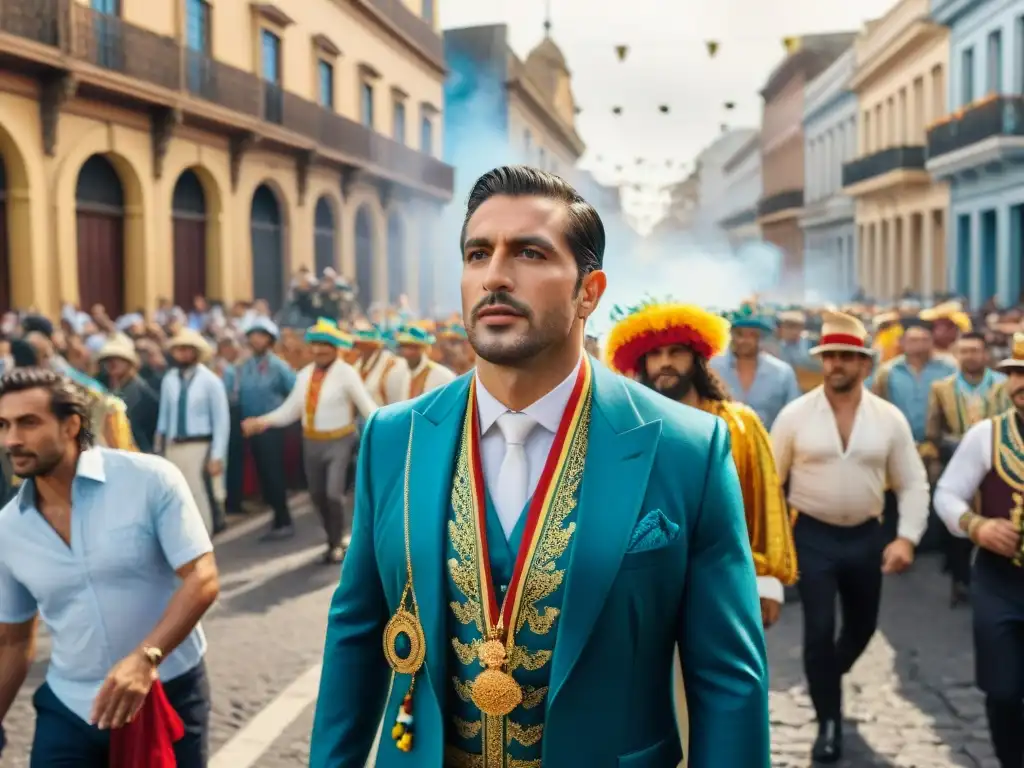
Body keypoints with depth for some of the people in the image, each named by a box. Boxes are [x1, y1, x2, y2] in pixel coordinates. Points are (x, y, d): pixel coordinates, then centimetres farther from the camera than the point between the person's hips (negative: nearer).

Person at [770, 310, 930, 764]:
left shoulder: (890, 418, -4)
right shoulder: (795, 415, -8)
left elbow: (913, 483, 1)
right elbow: (769, 479, -2)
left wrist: (907, 538, -10)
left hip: (866, 536, 3)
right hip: (813, 535, -3)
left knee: (862, 625, 18)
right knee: (819, 630, -4)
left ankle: (828, 679, 50)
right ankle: (828, 723, 16)